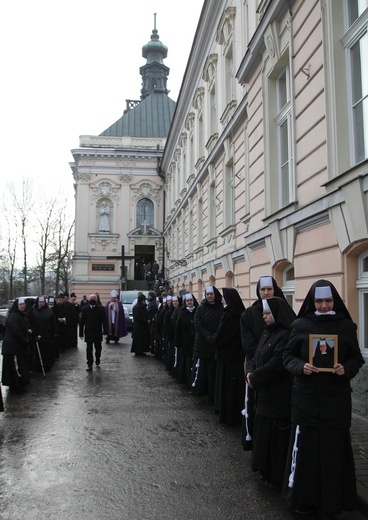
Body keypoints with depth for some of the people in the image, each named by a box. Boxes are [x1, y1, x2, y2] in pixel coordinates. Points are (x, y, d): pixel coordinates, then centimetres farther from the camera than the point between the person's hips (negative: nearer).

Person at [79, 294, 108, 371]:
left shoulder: (101, 308, -3)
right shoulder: (85, 309, -1)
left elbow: (104, 321, -4)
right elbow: (81, 322, 0)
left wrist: (105, 332, -9)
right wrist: (81, 333, -4)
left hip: (98, 333, 1)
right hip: (88, 332, 0)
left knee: (98, 348, 13)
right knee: (89, 349, -1)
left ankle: (97, 360, 37)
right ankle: (89, 365, 4)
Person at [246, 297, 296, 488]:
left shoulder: (285, 336, -20)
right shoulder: (267, 332, 10)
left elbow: (276, 365, -23)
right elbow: (256, 355, 15)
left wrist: (255, 379, -14)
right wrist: (251, 371, -4)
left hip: (279, 396, -9)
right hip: (265, 393, 10)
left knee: (276, 434, 1)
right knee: (264, 431, 18)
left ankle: (277, 477, 15)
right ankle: (267, 469, 32)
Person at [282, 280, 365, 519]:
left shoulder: (347, 326, 1)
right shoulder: (301, 325, 0)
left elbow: (356, 359, 5)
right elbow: (288, 356, 3)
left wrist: (345, 369, -15)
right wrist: (301, 367, -17)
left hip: (336, 398, 0)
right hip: (306, 397, 0)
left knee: (333, 448, 6)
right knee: (305, 446, 5)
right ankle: (302, 496, 24)